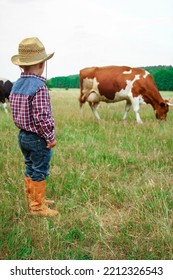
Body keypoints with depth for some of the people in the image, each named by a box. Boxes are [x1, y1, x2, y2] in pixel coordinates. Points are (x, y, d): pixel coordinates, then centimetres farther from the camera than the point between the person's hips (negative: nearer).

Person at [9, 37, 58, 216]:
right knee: (39, 173, 6)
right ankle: (37, 206, 19)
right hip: (38, 138, -8)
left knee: (30, 170, 20)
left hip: (23, 135, 8)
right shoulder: (39, 87, -22)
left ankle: (33, 200, 35)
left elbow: (16, 113, 9)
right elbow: (42, 117, -24)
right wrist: (50, 137, -13)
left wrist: (24, 129, 16)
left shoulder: (16, 85, 3)